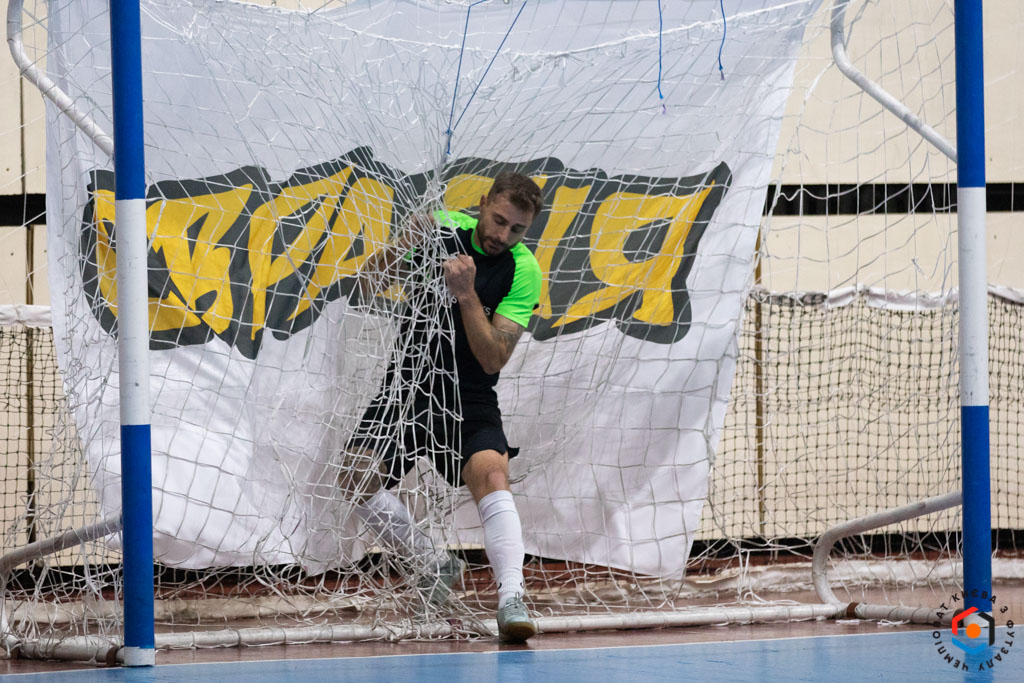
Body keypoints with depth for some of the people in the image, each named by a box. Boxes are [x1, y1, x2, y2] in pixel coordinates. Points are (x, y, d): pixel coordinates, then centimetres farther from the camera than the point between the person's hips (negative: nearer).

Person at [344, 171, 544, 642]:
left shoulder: (523, 271, -10)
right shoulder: (443, 228, -2)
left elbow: (493, 359, -16)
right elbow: (368, 283, 0)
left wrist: (467, 295, -27)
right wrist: (403, 246, -18)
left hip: (469, 399, -3)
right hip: (407, 385, 3)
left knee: (491, 473, -29)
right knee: (357, 478, -15)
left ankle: (511, 600, -37)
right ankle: (438, 567, 4)